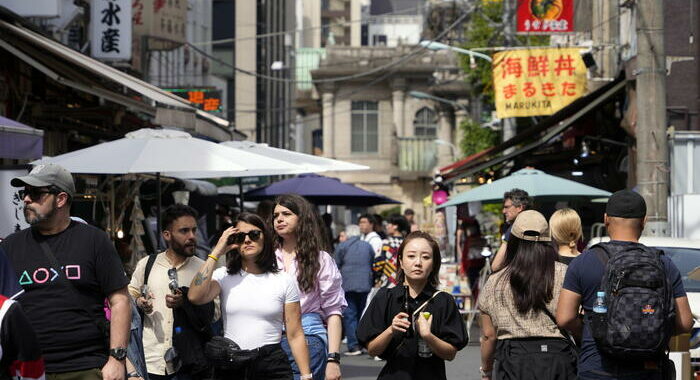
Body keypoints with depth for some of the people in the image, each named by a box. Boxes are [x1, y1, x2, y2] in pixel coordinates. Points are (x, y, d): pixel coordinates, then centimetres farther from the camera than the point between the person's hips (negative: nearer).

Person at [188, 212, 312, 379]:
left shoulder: (285, 281, 2)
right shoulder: (223, 276, 4)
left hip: (272, 366, -1)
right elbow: (195, 297, -17)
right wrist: (216, 252, -10)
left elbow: (295, 336, 2)